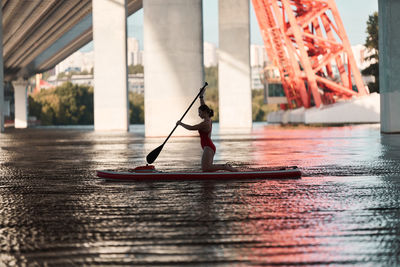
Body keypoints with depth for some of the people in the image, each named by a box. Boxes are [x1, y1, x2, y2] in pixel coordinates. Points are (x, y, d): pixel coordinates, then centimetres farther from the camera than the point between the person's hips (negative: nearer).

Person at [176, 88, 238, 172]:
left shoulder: (205, 123, -17)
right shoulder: (209, 120, 10)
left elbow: (191, 128, -15)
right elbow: (203, 107, 21)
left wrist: (181, 123, -3)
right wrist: (201, 97, 20)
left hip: (208, 148, -10)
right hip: (210, 147, 10)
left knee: (205, 168, -17)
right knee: (208, 167, 13)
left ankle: (224, 167, -17)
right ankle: (226, 166, 9)